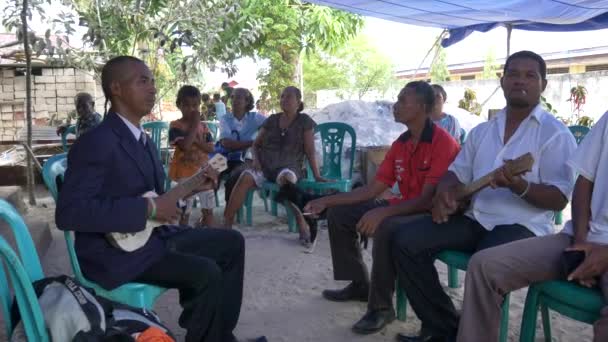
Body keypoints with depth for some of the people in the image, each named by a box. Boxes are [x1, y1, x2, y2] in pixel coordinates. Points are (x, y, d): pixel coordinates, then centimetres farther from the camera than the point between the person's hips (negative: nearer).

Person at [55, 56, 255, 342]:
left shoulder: (143, 140, 12)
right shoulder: (96, 142, -19)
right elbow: (69, 213, -28)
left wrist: (192, 187, 5)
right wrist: (148, 209, -27)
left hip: (154, 234, 10)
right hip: (116, 252, -10)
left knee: (231, 243, 7)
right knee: (206, 273, -26)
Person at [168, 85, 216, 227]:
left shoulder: (203, 126, 9)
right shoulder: (176, 126, -7)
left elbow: (210, 148, 1)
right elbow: (185, 145, -23)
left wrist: (196, 140, -15)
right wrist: (194, 124, -16)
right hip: (185, 173, -5)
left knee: (208, 210, 12)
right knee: (185, 212, 0)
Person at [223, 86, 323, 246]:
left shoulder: (304, 121, 5)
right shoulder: (272, 119, 15)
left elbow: (310, 151, 1)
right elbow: (256, 144, 19)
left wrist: (316, 175, -6)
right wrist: (256, 159, -2)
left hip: (289, 166, -3)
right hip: (265, 164, 3)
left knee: (286, 178, -41)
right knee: (245, 177, -30)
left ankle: (303, 225, -32)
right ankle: (226, 224, -26)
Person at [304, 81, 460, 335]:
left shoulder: (443, 143, -19)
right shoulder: (400, 144, 6)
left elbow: (429, 199, -27)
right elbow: (373, 189, 8)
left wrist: (382, 212, -38)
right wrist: (327, 201, 2)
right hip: (405, 209, 9)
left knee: (386, 228, -39)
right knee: (338, 213, 5)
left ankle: (381, 307, -19)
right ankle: (359, 284, 14)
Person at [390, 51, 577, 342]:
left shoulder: (556, 134, -1)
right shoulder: (482, 131, 17)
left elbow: (560, 199, -7)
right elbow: (457, 173, 17)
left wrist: (519, 186, -27)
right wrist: (445, 192, -7)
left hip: (522, 225, -6)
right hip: (474, 218, 6)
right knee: (405, 240, -12)